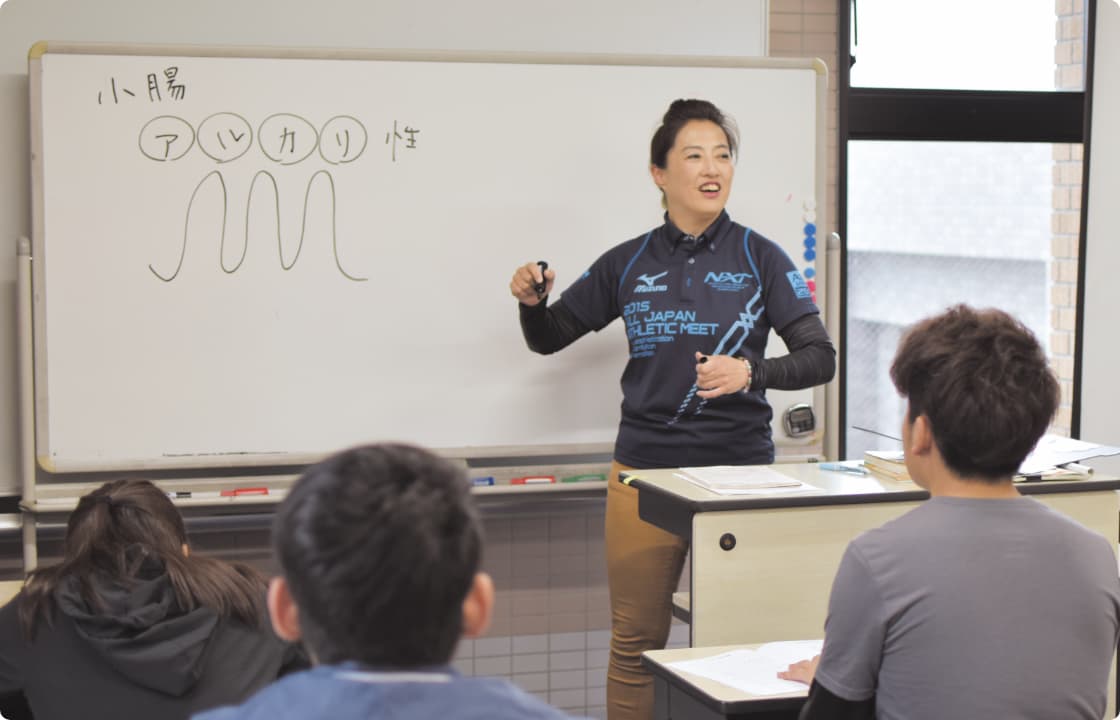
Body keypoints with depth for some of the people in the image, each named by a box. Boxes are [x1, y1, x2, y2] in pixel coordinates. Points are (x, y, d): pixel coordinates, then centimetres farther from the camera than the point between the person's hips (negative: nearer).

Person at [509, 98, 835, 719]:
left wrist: (750, 373, -19)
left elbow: (820, 359, -1)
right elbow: (548, 339, 15)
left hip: (739, 465, -1)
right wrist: (531, 301, -7)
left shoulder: (759, 259, 1)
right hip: (645, 471, 1)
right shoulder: (627, 264, 6)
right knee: (636, 643, 6)